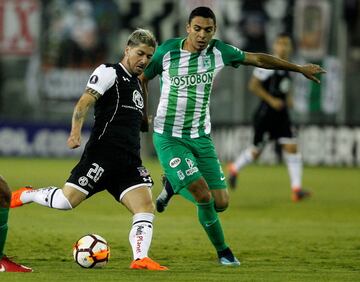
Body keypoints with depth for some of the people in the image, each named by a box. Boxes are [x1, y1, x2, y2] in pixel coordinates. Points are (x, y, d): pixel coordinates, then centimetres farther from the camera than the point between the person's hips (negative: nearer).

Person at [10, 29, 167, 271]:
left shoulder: (136, 83, 25)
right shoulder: (109, 72, -1)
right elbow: (84, 102, -14)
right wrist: (76, 132, -26)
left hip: (130, 162, 7)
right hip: (103, 153, -7)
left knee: (146, 208, -12)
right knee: (66, 200, -11)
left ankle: (140, 259, -17)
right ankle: (25, 196, 15)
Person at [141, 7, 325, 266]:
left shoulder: (219, 51, -2)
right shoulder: (166, 52, -12)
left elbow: (258, 59, 10)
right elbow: (141, 78, 5)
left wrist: (300, 68, 18)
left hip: (201, 136, 5)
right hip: (169, 138, -4)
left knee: (221, 202, -3)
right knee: (203, 195, -18)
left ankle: (173, 186, 25)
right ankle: (223, 251, 6)